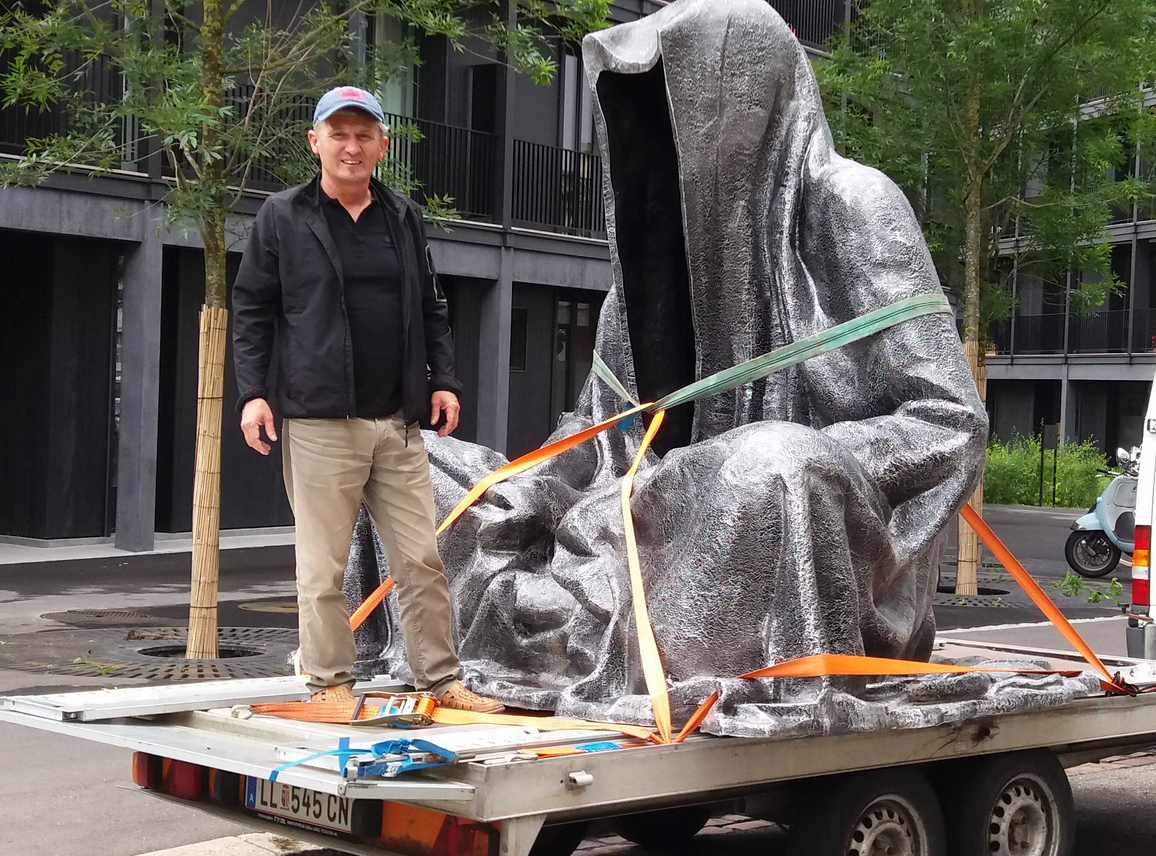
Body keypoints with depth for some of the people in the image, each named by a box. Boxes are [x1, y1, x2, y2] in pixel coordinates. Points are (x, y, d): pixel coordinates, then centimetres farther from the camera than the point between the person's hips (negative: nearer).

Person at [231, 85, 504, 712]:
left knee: (422, 559, 5)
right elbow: (252, 308, 3)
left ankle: (441, 679, 13)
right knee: (323, 565, 0)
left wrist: (442, 380, 9)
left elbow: (430, 308, 19)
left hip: (398, 424, 4)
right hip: (319, 422, -4)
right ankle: (329, 682, 11)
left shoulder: (404, 217, 14)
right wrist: (252, 391, -5)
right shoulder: (283, 216, 3)